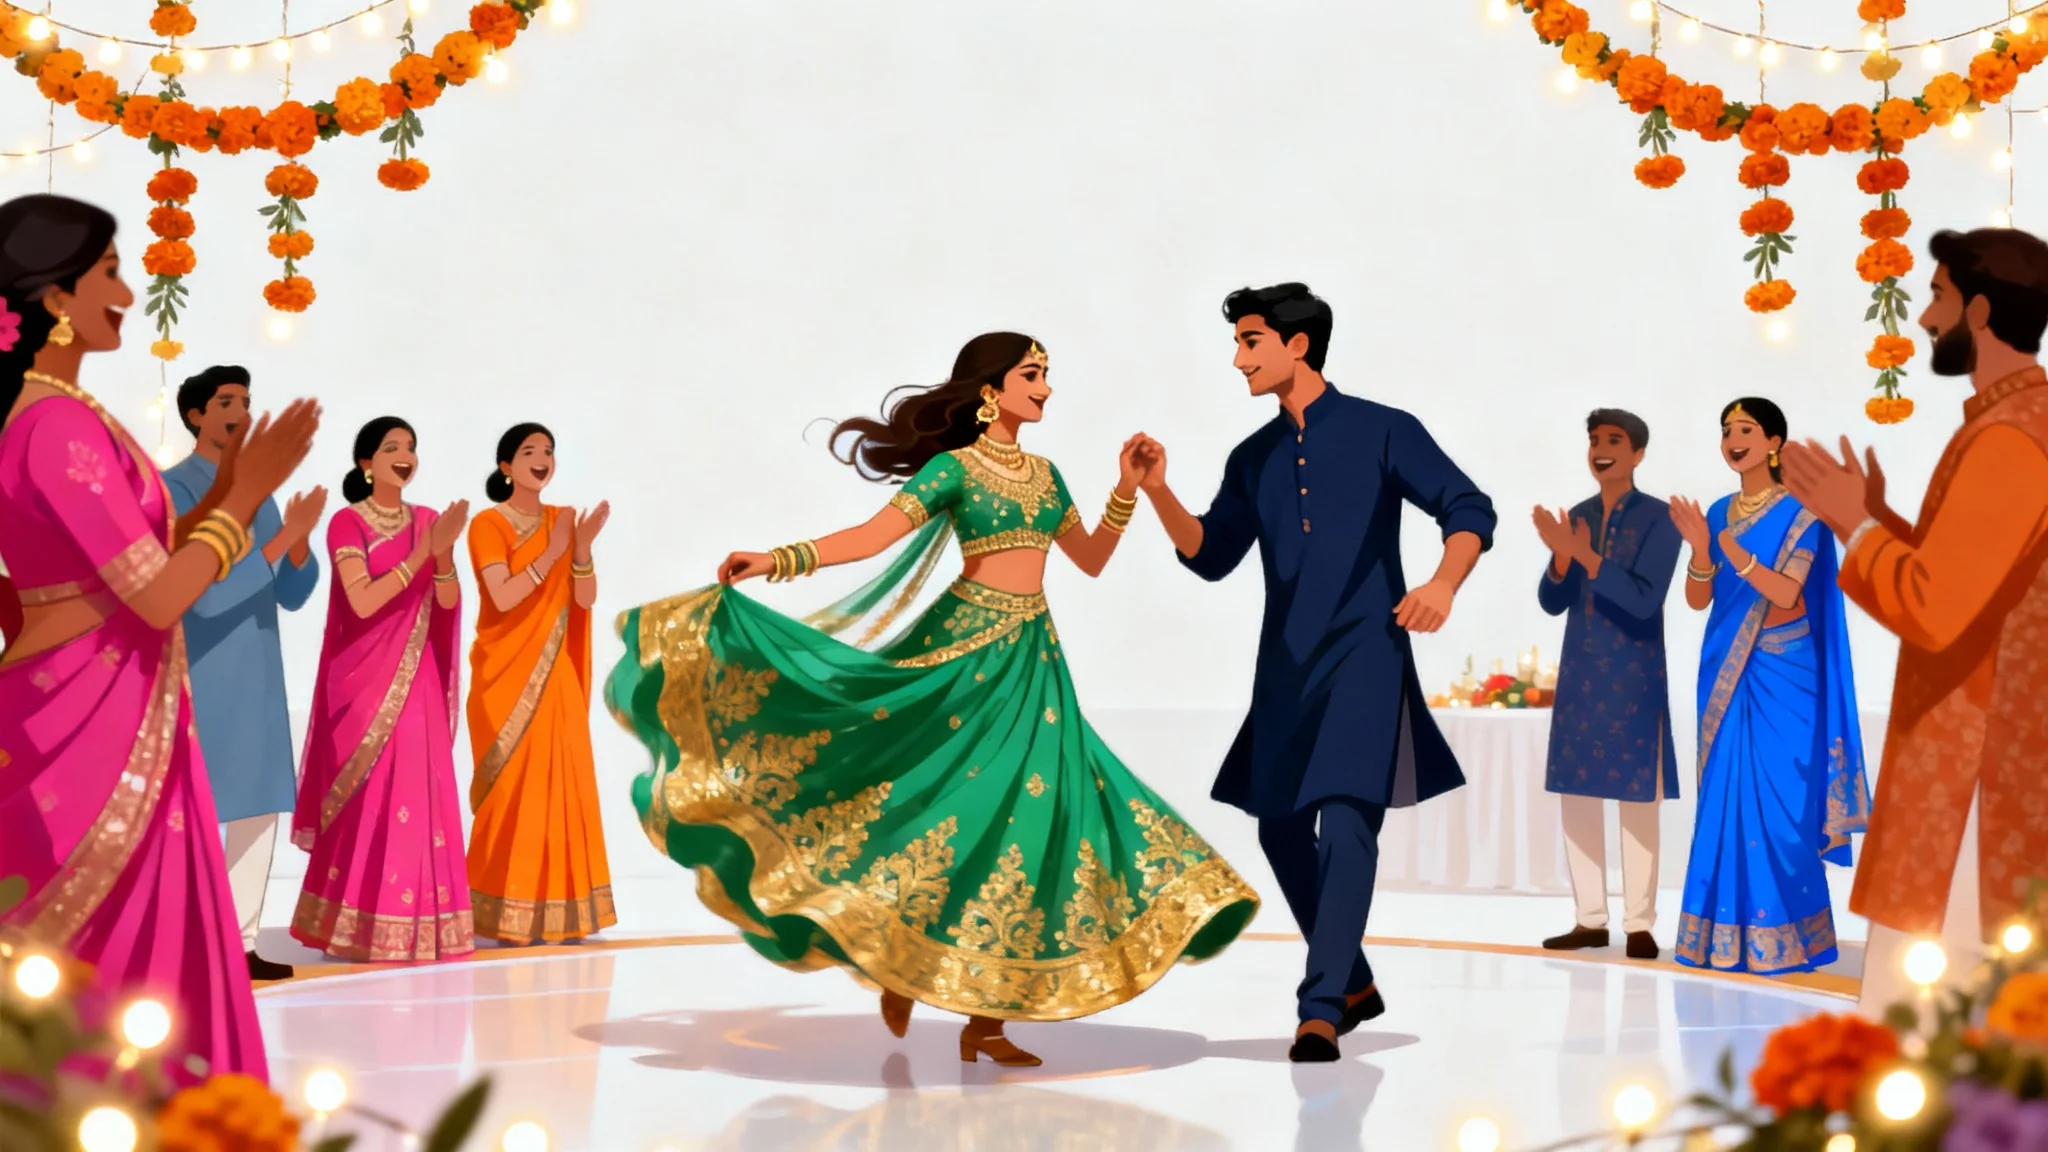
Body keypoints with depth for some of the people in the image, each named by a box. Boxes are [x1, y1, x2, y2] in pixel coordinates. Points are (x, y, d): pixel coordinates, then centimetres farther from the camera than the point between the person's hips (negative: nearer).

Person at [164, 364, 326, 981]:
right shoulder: (174, 489, -8)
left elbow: (292, 595, 10)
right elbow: (205, 593, -19)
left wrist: (300, 540, -9)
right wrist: (281, 539, -22)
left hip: (257, 676, 7)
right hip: (200, 678, -7)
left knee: (260, 809, 8)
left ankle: (241, 944, 15)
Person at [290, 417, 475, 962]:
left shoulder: (427, 521, 11)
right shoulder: (347, 523, -4)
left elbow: (449, 604, 3)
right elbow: (363, 601, -16)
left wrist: (444, 554, -15)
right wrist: (420, 554, -18)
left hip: (417, 679, 5)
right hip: (366, 677, -5)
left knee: (418, 794, 2)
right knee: (368, 797, -4)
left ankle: (413, 925, 7)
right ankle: (361, 928, 2)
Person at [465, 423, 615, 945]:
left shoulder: (563, 521, 10)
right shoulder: (488, 524, -5)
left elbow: (586, 599, 2)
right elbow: (503, 596, -17)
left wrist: (582, 549, -13)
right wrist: (551, 553, -20)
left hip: (555, 674, 5)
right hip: (506, 672, -5)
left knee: (560, 782, 2)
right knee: (511, 786, -5)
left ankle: (555, 908, 8)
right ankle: (503, 911, 0)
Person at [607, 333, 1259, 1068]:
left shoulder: (1043, 474, 16)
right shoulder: (954, 468, -4)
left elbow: (1091, 560, 23)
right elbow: (873, 535, -15)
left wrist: (1128, 491, 12)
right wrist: (777, 561, -28)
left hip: (1036, 657, 6)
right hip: (970, 647, -6)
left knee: (1027, 811, -1)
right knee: (968, 803, -11)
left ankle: (987, 1020, 3)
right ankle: (902, 968, 12)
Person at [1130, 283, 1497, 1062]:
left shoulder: (1381, 431, -1)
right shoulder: (1253, 458, 13)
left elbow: (1468, 509, -5)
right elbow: (1211, 557, 10)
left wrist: (1443, 583, -23)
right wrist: (1158, 492, -4)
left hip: (1365, 656, -6)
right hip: (1285, 666, 6)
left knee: (1348, 822, -15)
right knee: (1281, 829, 7)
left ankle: (1322, 1009, -13)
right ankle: (1353, 983, 25)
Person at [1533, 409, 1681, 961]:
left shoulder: (1657, 517, -7)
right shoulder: (1576, 517, 7)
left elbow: (1645, 600, -17)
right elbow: (1553, 602, 4)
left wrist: (1587, 557, -27)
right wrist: (1561, 556, -16)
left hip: (1634, 677, -5)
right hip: (1580, 675, 5)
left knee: (1637, 799, -1)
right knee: (1577, 793, 6)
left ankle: (1640, 924, 4)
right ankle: (1590, 920, 14)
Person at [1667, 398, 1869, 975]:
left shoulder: (1799, 513, -6)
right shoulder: (1719, 512, 10)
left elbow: (1785, 592, -17)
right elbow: (1698, 600, 5)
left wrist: (1729, 547, -27)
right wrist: (1699, 547, -13)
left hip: (1781, 673, -6)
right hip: (1727, 669, 6)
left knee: (1777, 800, -6)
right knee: (1726, 797, 5)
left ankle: (1783, 940, 1)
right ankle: (1729, 937, 10)